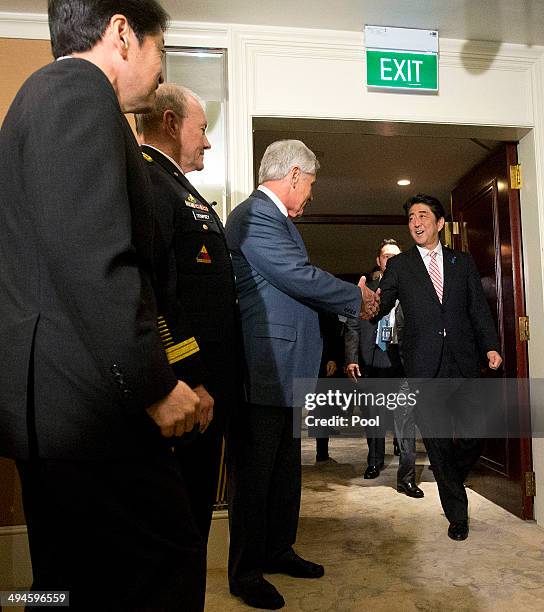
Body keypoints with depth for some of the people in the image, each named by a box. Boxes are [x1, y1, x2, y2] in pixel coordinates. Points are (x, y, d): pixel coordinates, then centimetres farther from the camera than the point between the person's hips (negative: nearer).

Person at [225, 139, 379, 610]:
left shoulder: (275, 218, 18)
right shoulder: (255, 215, -15)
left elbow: (298, 282, 18)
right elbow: (300, 277, -21)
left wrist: (351, 299, 9)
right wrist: (357, 299, -7)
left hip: (285, 369, 11)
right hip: (264, 370, -11)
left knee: (286, 467, 19)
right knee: (255, 471, 3)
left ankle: (278, 550, 36)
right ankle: (245, 571, 20)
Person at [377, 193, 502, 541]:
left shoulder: (463, 262, 13)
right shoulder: (399, 266, 7)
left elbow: (479, 308, 10)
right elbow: (382, 307, -4)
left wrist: (491, 345, -3)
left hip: (464, 363, 2)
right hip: (425, 368, -1)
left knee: (472, 438, 2)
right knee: (438, 444, 5)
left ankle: (451, 483, 36)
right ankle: (457, 514, 24)